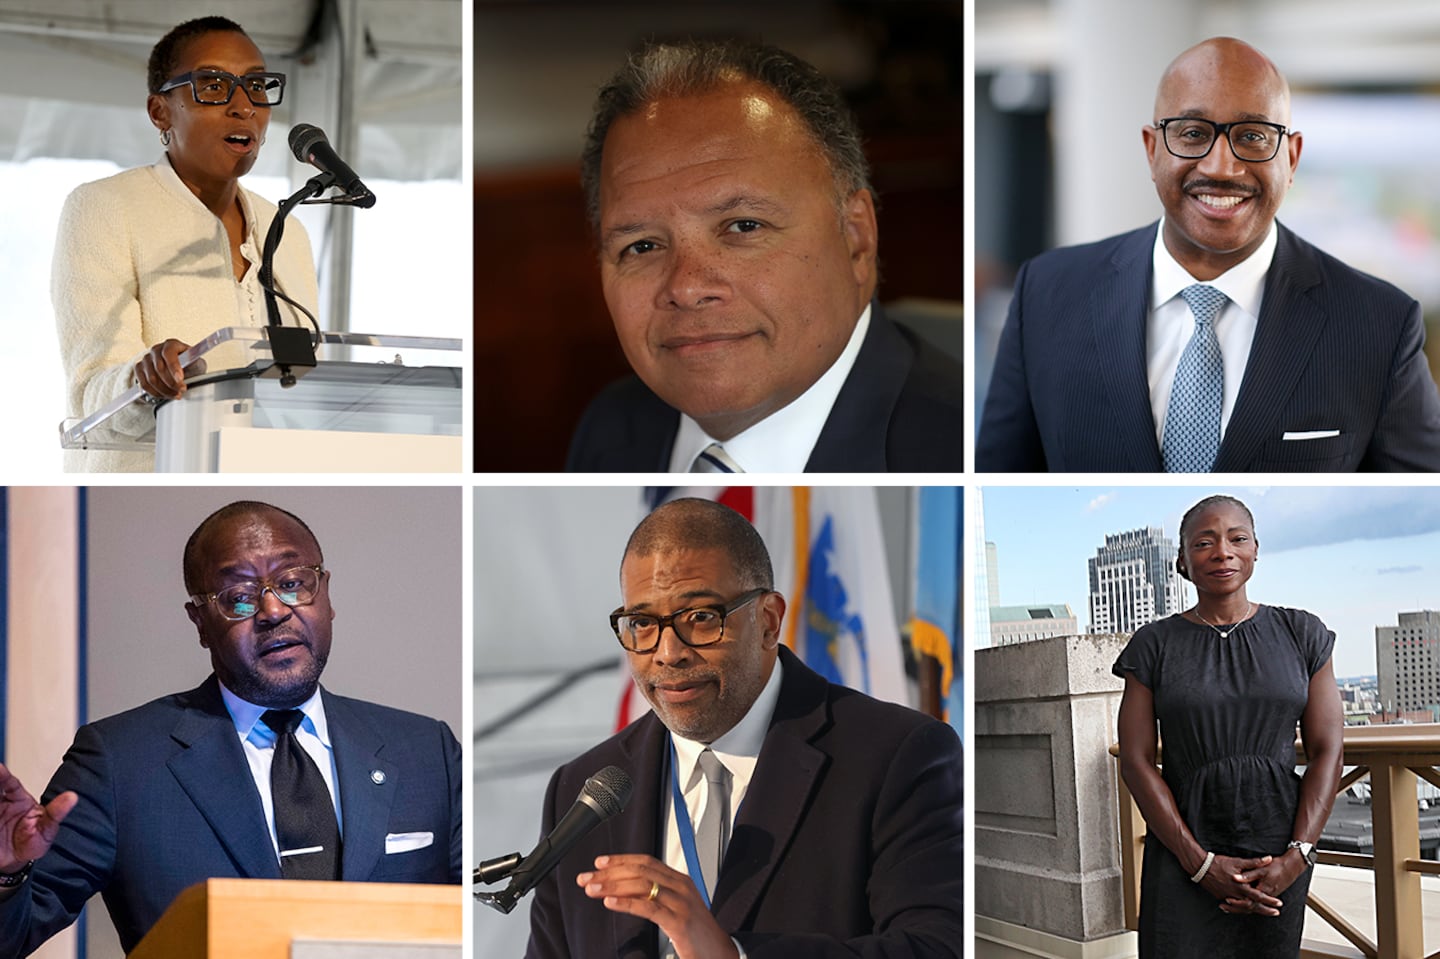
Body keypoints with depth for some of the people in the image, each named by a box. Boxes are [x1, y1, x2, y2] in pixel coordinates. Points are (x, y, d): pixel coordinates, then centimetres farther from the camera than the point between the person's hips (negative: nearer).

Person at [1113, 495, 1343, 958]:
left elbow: (1327, 751, 3)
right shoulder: (1155, 645, 2)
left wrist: (1296, 858, -9)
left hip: (1278, 847, 1)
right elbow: (1136, 761, -2)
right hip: (1183, 846, -1)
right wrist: (1202, 864, -10)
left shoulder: (1300, 634, 5)